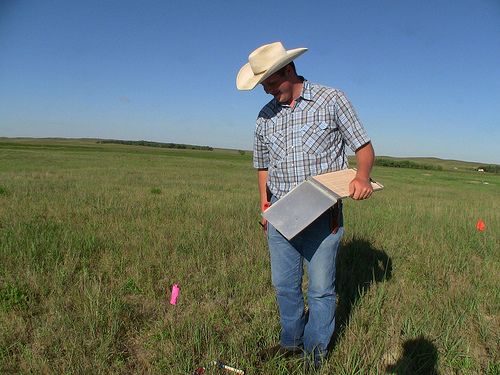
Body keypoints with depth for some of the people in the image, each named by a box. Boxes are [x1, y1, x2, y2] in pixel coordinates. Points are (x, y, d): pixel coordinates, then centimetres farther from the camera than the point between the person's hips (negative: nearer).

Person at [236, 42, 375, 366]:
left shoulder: (332, 101, -4)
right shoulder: (266, 116, 8)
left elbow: (364, 146, -1)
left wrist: (362, 176, -21)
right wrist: (265, 208, 16)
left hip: (322, 214, -4)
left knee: (321, 288, 6)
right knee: (285, 284, 16)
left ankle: (315, 353, 28)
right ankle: (292, 342, 38)